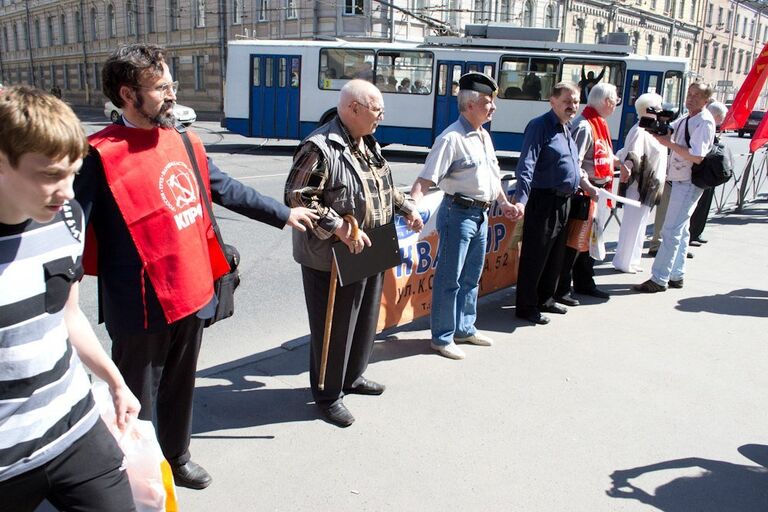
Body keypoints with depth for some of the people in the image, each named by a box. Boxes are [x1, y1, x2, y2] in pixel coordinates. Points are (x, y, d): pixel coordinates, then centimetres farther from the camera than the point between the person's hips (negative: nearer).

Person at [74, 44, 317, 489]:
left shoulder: (185, 144, 7)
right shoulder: (102, 156, -14)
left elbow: (228, 190, 19)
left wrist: (283, 214, 25)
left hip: (192, 295, 7)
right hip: (142, 306, -6)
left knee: (181, 385, 24)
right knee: (138, 397, 11)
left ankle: (177, 456, 46)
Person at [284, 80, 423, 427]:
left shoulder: (368, 144, 11)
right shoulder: (320, 148, -20)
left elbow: (385, 187, 26)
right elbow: (297, 197, -24)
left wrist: (406, 209, 19)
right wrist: (339, 227, -28)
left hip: (369, 255, 9)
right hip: (332, 259, -9)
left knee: (365, 319, 22)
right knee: (334, 328, 4)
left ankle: (353, 377, 43)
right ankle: (328, 396, 23)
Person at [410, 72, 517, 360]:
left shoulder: (484, 136, 12)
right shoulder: (452, 138, -17)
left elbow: (493, 174, 25)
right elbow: (426, 179, -23)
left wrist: (504, 202, 29)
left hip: (481, 214, 9)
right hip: (459, 214, -9)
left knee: (471, 277, 18)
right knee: (449, 279, 0)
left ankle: (464, 329, 33)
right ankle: (442, 338, 12)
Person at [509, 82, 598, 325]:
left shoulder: (567, 129, 15)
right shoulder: (540, 126, -12)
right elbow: (527, 166, -22)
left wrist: (586, 185, 24)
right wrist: (521, 200, -31)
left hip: (564, 202, 9)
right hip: (544, 200, -9)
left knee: (556, 255, 17)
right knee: (535, 255, -3)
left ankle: (545, 299, 31)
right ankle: (526, 306, 7)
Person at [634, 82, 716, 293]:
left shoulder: (704, 123, -15)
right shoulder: (686, 119, 14)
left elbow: (697, 156, -24)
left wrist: (669, 143, -22)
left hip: (688, 183, -10)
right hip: (679, 180, 10)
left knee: (672, 231, -10)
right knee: (680, 230, 14)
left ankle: (659, 279, -7)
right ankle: (676, 276, 24)